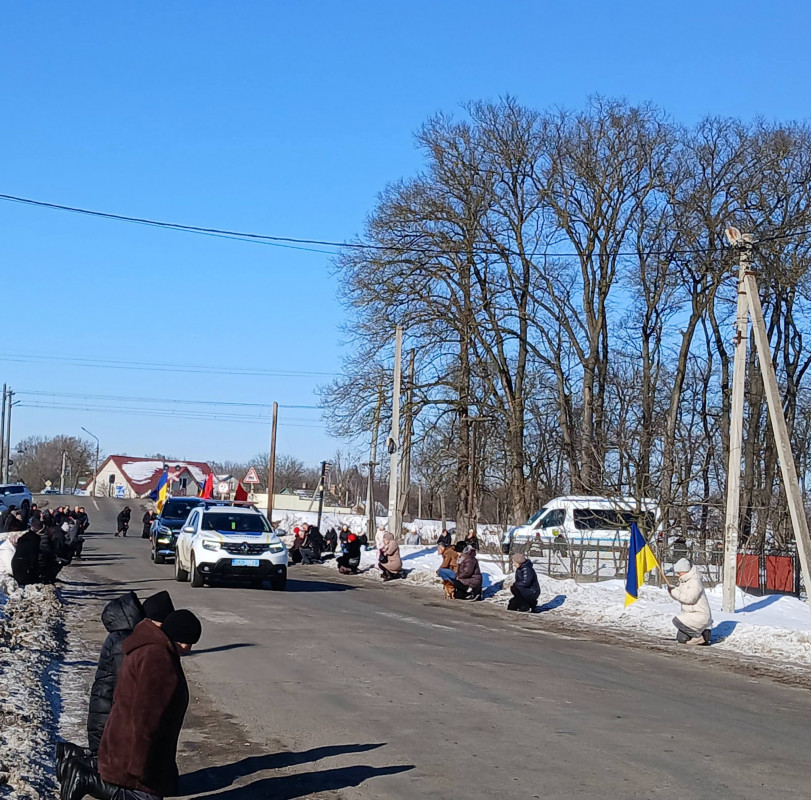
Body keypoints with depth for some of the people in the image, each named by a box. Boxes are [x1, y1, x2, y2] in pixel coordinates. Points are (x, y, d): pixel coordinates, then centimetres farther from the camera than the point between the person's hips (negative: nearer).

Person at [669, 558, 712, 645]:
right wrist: (671, 590, -8)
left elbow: (689, 598, -28)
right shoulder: (683, 582, 11)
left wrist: (675, 592, -24)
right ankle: (704, 632, 17)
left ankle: (698, 636, -11)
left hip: (700, 615, -10)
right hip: (690, 614, 10)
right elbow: (677, 596, 13)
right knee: (681, 639, 5)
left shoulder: (695, 582, -18)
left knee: (677, 620, -23)